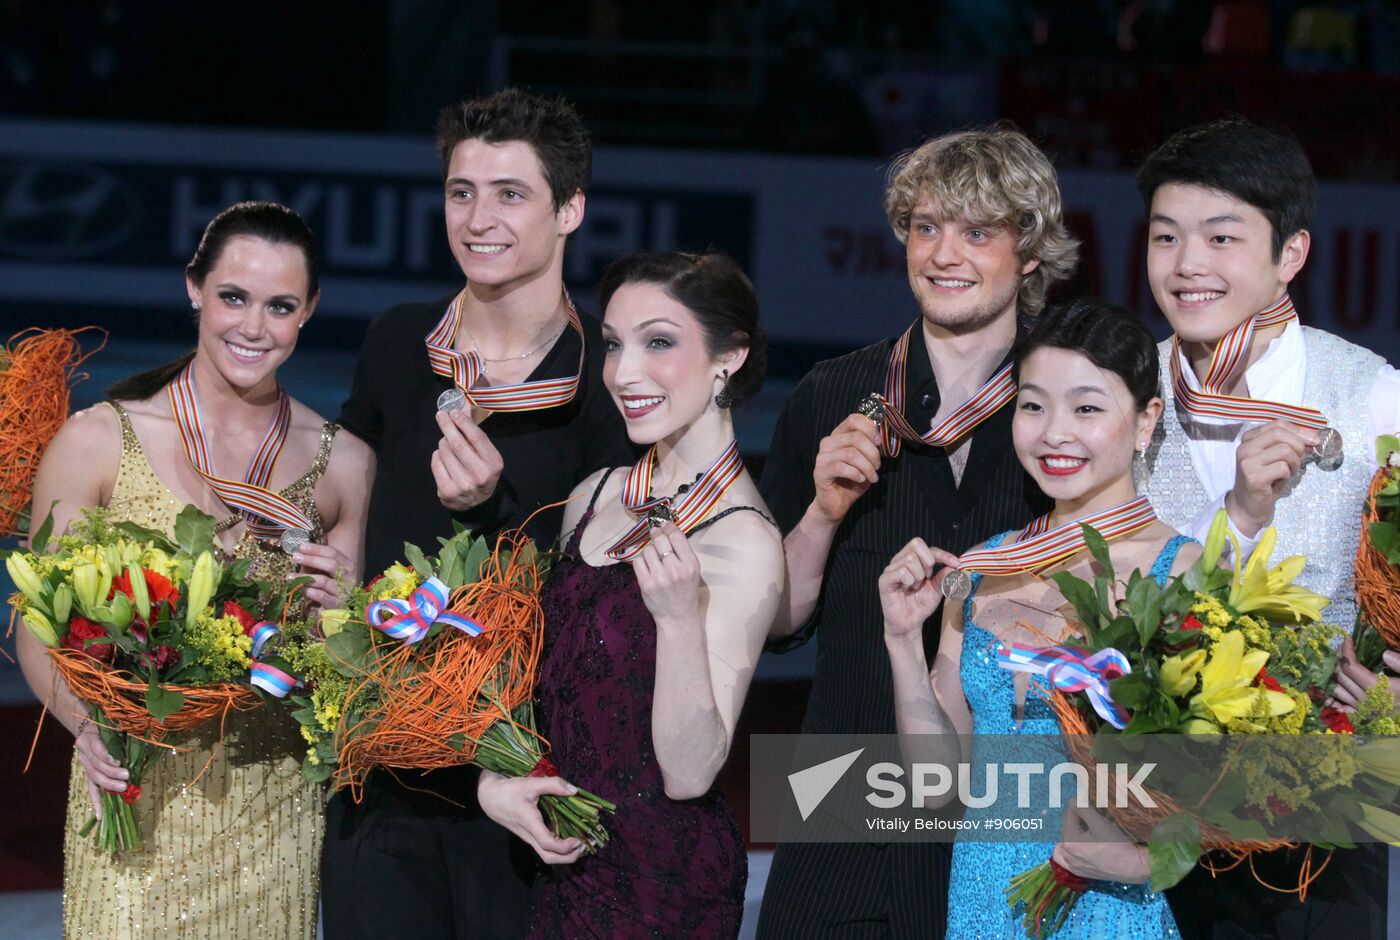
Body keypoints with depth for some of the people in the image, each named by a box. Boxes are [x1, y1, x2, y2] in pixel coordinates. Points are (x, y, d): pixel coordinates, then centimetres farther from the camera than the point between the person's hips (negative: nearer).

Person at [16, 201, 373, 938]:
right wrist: (87, 724, -22)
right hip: (135, 794, -2)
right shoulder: (99, 441, -5)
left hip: (273, 812, 2)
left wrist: (338, 609, -10)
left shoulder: (342, 463, 4)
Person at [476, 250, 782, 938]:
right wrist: (493, 780, -3)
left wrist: (681, 617, -32)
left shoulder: (744, 544, -17)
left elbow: (690, 773, -20)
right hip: (565, 857, 7)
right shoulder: (596, 497, 4)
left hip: (663, 881, -6)